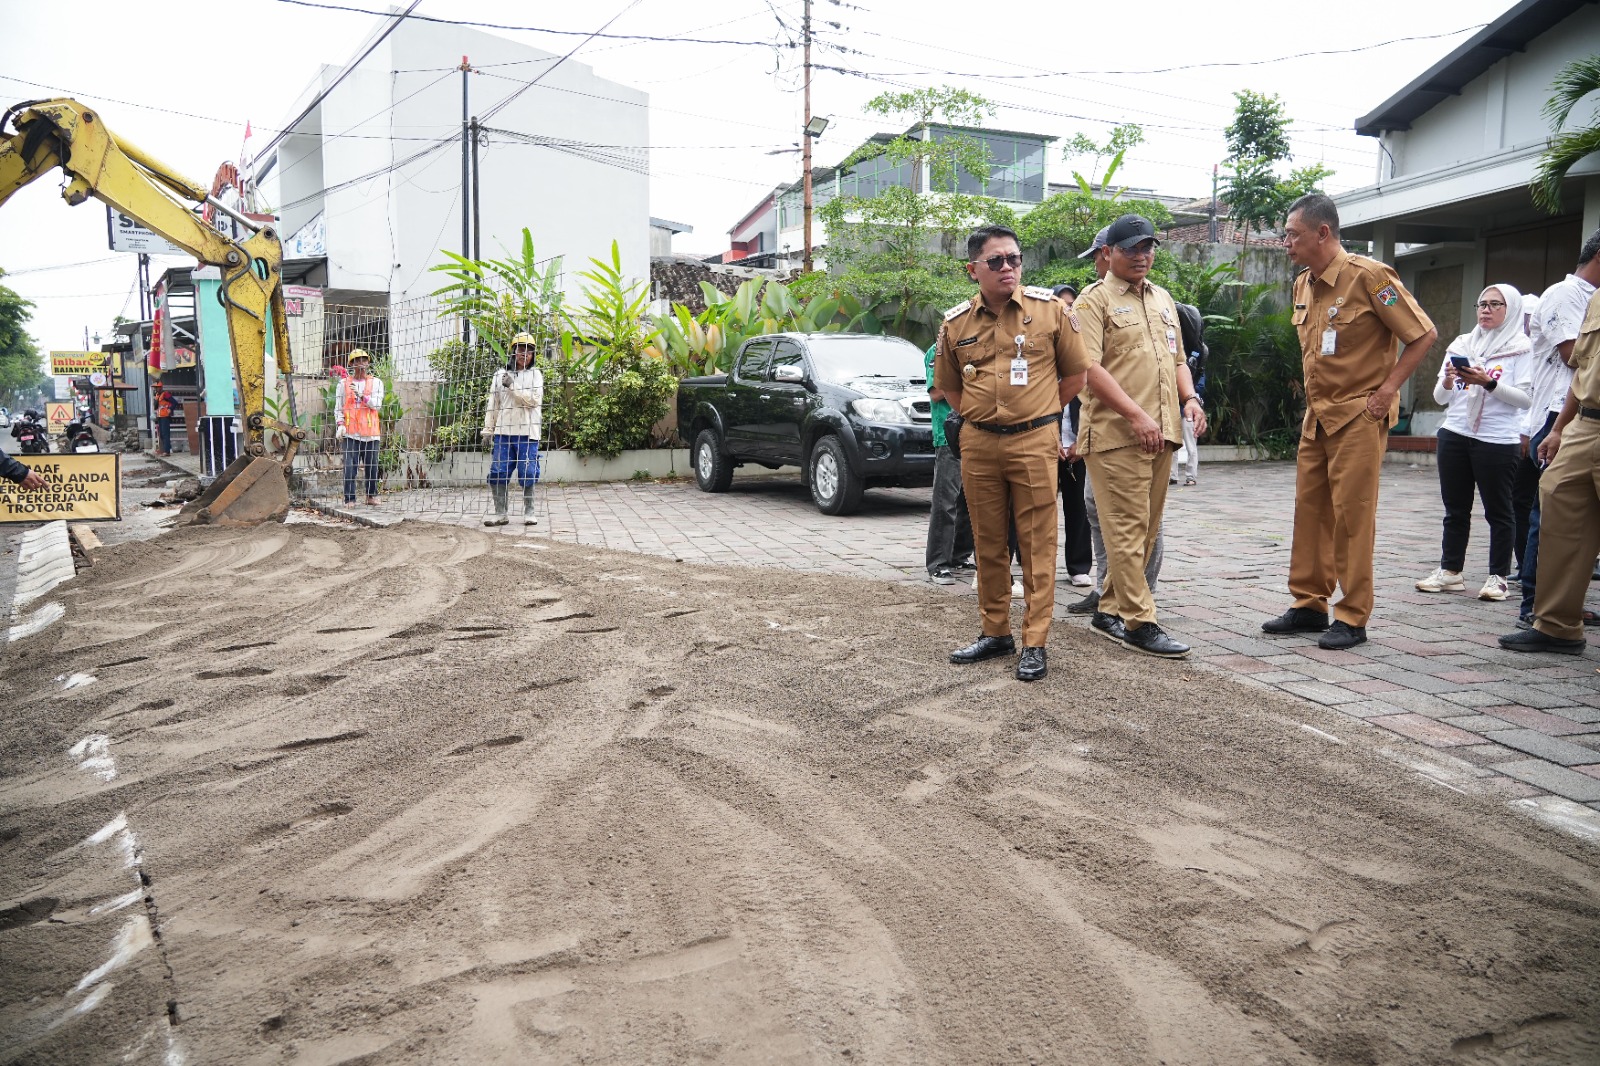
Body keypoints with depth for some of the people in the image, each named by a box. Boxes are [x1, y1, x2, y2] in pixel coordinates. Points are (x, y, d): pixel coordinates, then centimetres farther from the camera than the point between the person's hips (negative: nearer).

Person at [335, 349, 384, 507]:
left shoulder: (376, 382, 10)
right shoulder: (344, 383, 11)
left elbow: (377, 405, -2)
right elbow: (338, 407, 11)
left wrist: (362, 395, -16)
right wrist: (340, 424, -4)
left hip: (371, 431, 1)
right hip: (351, 432, -1)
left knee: (371, 465, 5)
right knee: (350, 467, -7)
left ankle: (372, 495, 18)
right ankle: (350, 499, -6)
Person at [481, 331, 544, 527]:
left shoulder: (535, 374, 6)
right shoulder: (500, 376, 13)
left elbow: (534, 399, -9)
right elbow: (493, 405, 13)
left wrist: (512, 386, -12)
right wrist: (488, 430, 9)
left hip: (527, 432, -2)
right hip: (503, 432, 3)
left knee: (528, 474, -2)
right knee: (498, 473, -1)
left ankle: (529, 512, 10)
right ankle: (501, 512, 6)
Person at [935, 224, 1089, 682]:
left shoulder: (1050, 310, -1)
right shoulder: (955, 323, 5)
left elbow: (1075, 373, 6)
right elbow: (948, 385, 19)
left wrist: (1039, 413, 7)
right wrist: (978, 416, 11)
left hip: (1034, 441, -3)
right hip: (978, 443, 3)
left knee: (1037, 544, -2)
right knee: (988, 543, 10)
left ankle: (1034, 643, 4)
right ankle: (995, 631, 23)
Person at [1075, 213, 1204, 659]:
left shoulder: (1162, 299, 21)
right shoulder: (1095, 299, -3)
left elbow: (1177, 358, 26)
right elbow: (1089, 367, -13)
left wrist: (1189, 398, 6)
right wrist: (1136, 415, -19)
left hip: (1162, 433, 8)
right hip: (1116, 434, -8)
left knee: (1145, 529, 10)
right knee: (1128, 529, -7)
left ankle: (1109, 610, 20)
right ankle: (1139, 622, -5)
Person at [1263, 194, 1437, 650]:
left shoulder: (1368, 276, -13)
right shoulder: (1304, 284, 10)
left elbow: (1424, 334, -10)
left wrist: (1387, 389, -14)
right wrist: (1314, 396, 14)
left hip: (1359, 415, -8)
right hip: (1317, 415, 8)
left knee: (1352, 514, -5)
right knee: (1310, 509, 9)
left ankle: (1352, 618, 3)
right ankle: (1309, 605, 19)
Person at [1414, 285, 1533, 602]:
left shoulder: (1520, 348, 1)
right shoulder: (1461, 344, 13)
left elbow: (1527, 398, -9)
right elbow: (1440, 398, 13)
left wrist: (1489, 383, -19)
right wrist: (1448, 380, -7)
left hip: (1498, 440, -4)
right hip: (1454, 434, 5)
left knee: (1497, 510, 1)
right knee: (1455, 508, 8)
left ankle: (1498, 577, 7)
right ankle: (1450, 571, 15)